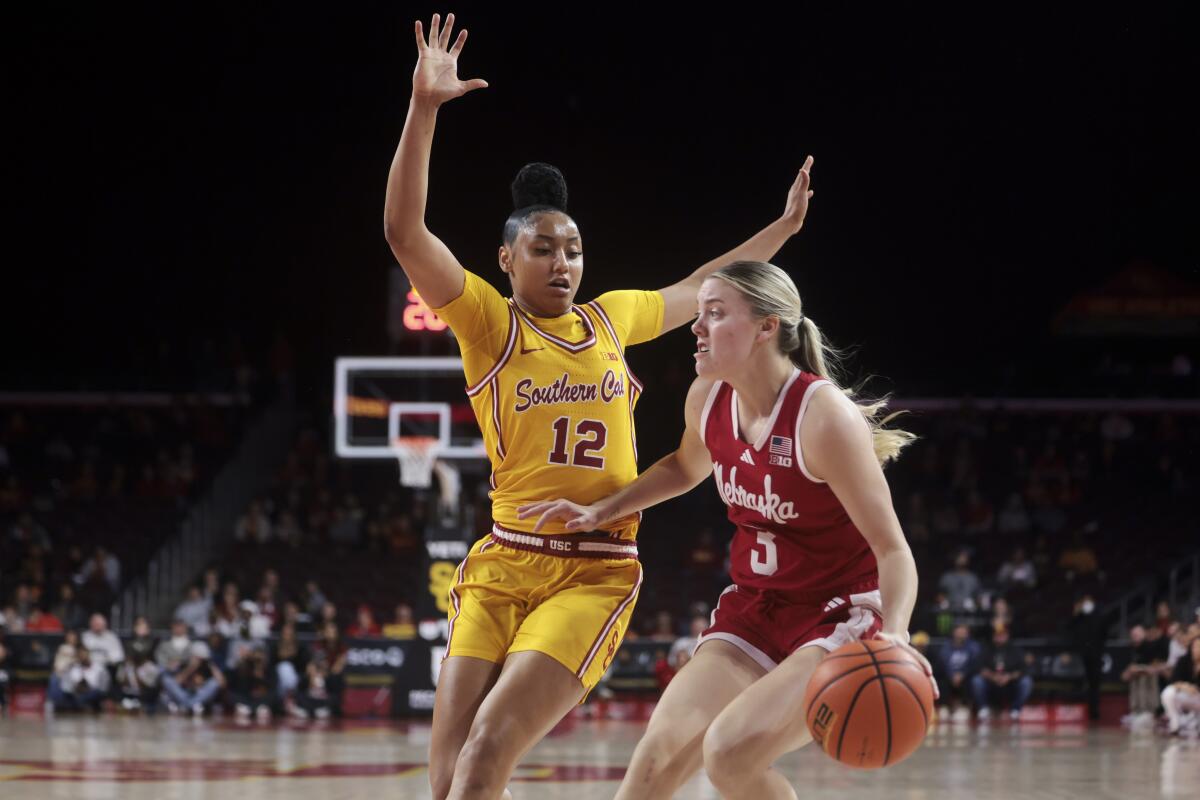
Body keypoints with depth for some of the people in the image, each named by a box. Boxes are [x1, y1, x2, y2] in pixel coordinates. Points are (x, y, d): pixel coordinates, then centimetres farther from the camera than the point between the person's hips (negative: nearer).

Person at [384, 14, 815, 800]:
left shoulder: (611, 317, 12)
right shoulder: (488, 322, 1)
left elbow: (698, 291, 32)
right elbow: (404, 231, -13)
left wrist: (784, 227, 36)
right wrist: (424, 108, -23)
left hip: (596, 576, 1)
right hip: (503, 567, -1)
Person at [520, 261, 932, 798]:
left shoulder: (823, 416, -23)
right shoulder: (707, 399, -1)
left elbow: (892, 549, -23)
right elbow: (686, 467, 25)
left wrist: (894, 633, -40)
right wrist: (601, 512, 16)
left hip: (841, 617, -7)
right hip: (755, 611, 7)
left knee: (730, 748, -27)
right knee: (661, 752, -10)